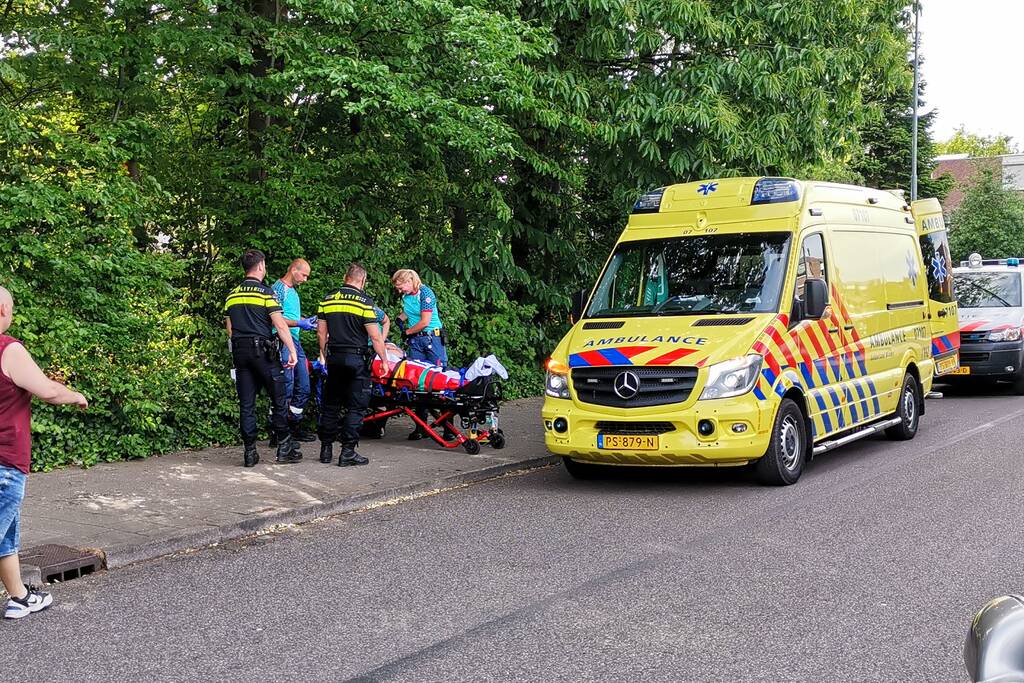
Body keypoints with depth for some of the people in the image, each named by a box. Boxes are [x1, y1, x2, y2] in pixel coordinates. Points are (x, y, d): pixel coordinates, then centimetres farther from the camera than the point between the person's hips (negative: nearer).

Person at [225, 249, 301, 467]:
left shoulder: (231, 295, 13)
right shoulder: (265, 292, -6)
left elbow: (230, 330, 16)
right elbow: (280, 324, -13)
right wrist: (292, 350, -10)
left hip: (240, 351, 6)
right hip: (263, 351, -6)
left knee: (246, 405, 5)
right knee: (279, 399, 4)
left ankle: (250, 453, 5)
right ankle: (284, 448, 5)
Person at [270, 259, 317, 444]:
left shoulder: (293, 290, 20)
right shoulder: (278, 289, -10)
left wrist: (307, 320, 13)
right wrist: (299, 323, -21)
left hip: (296, 341, 10)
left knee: (303, 388, 12)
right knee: (286, 389, -10)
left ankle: (295, 427, 23)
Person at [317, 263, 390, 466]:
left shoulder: (327, 300, 7)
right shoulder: (364, 301, -9)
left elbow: (321, 332, 10)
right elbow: (375, 336, -11)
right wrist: (384, 360, -2)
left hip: (334, 358, 5)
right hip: (356, 358, -5)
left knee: (330, 404, 14)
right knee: (356, 407, 1)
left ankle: (326, 449, 17)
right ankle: (348, 452, -3)